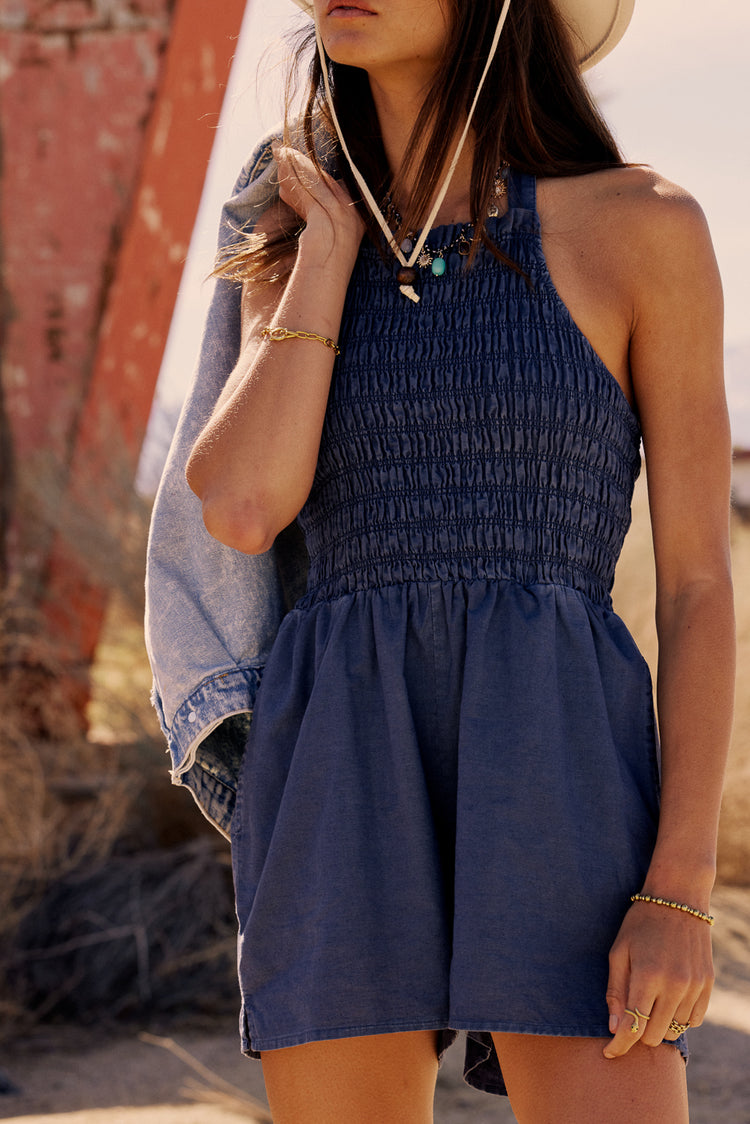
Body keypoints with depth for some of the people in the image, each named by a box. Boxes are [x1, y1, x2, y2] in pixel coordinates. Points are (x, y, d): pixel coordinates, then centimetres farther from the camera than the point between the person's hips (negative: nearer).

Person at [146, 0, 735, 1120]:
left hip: (557, 783, -3)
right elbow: (241, 511, -4)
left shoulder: (643, 227, 4)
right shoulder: (294, 252, 14)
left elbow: (700, 582, 1)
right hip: (341, 805, 3)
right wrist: (331, 246, 3)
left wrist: (682, 893, -9)